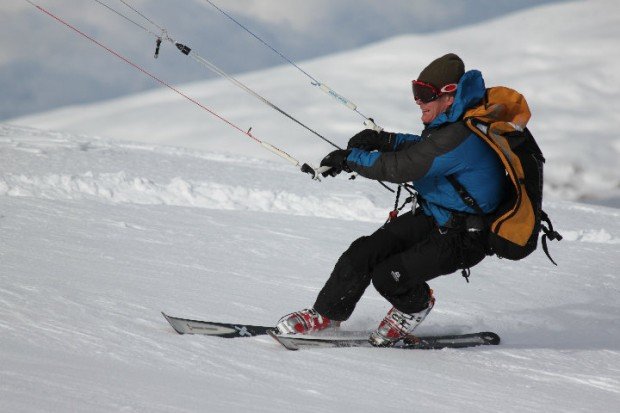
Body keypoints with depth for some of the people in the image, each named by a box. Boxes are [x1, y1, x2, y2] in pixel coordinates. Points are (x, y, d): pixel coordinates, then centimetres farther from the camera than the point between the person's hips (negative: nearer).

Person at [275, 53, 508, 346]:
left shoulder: (459, 137, -29)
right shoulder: (452, 124, 2)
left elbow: (401, 167, -29)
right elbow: (422, 148, 21)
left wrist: (351, 158, -18)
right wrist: (383, 140, 4)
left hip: (463, 237, -9)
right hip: (433, 216, 9)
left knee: (388, 276, -19)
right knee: (363, 253, -4)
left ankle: (416, 306, 13)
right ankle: (326, 314, 10)